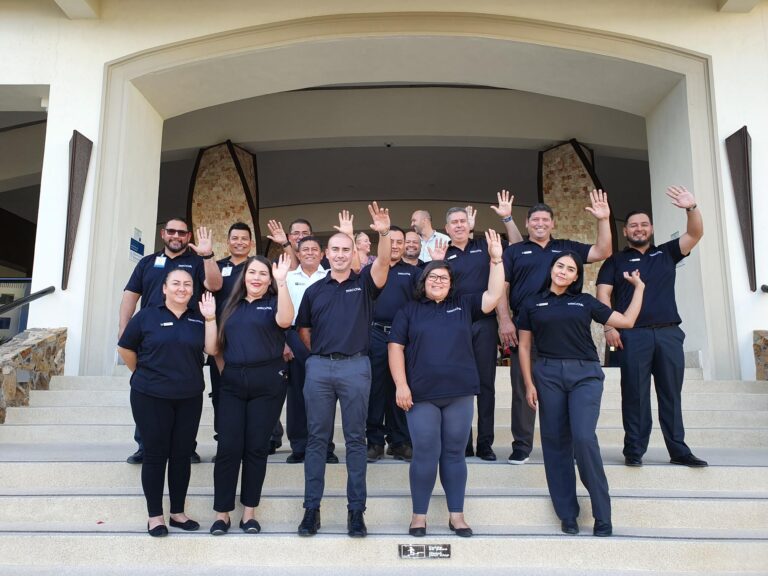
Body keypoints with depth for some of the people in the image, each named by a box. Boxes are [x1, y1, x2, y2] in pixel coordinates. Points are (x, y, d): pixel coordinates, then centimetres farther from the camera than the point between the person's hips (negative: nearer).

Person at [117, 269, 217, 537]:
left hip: (189, 398, 3)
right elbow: (125, 348, 5)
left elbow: (211, 348, -6)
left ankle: (178, 512, 22)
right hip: (151, 397, -3)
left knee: (182, 455, 9)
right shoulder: (147, 315, -1)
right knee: (155, 455, 4)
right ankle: (155, 515, 16)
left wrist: (210, 318, -14)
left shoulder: (197, 318, 6)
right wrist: (142, 374, 8)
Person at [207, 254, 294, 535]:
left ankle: (249, 511, 15)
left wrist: (282, 281, -26)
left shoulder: (273, 303, 3)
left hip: (267, 381, -3)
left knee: (256, 447, 3)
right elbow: (220, 342, 19)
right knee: (228, 447, -1)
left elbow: (285, 320, -21)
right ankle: (222, 512, 10)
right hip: (233, 382, 3)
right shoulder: (232, 305, 15)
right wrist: (223, 371, 5)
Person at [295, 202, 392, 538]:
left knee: (355, 439, 3)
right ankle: (311, 508, 14)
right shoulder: (314, 290, 11)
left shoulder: (364, 283, 5)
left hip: (355, 366, -2)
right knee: (317, 438, 5)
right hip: (319, 367, 2)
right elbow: (304, 329, 20)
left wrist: (384, 234, -30)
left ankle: (356, 510, 11)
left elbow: (383, 263, -15)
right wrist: (318, 353, 13)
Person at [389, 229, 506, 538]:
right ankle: (419, 515, 13)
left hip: (459, 394, 2)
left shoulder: (463, 306, 12)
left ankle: (456, 514, 18)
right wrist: (401, 385, -7)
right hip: (422, 395, -2)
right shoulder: (409, 311, 7)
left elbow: (494, 295, 4)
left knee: (454, 454, 9)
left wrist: (496, 259, -2)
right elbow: (396, 348, 2)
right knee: (425, 454, 1)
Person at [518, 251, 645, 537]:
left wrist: (639, 287, 19)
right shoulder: (532, 304, 11)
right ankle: (567, 514, 11)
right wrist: (529, 384, 0)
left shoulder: (586, 302, 12)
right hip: (547, 375, 1)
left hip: (585, 374, -1)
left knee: (583, 437, -17)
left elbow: (627, 321, 14)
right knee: (555, 442, 1)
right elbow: (524, 346, 9)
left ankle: (602, 514, -2)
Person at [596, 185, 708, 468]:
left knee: (671, 395, 6)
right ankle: (634, 450, 4)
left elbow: (695, 235, 5)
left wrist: (692, 208, -12)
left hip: (669, 333, 3)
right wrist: (608, 327, -11)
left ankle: (678, 450, 12)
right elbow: (603, 294, 1)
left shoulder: (666, 253, 18)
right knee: (635, 395, -2)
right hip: (633, 336, -2)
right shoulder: (616, 261, 11)